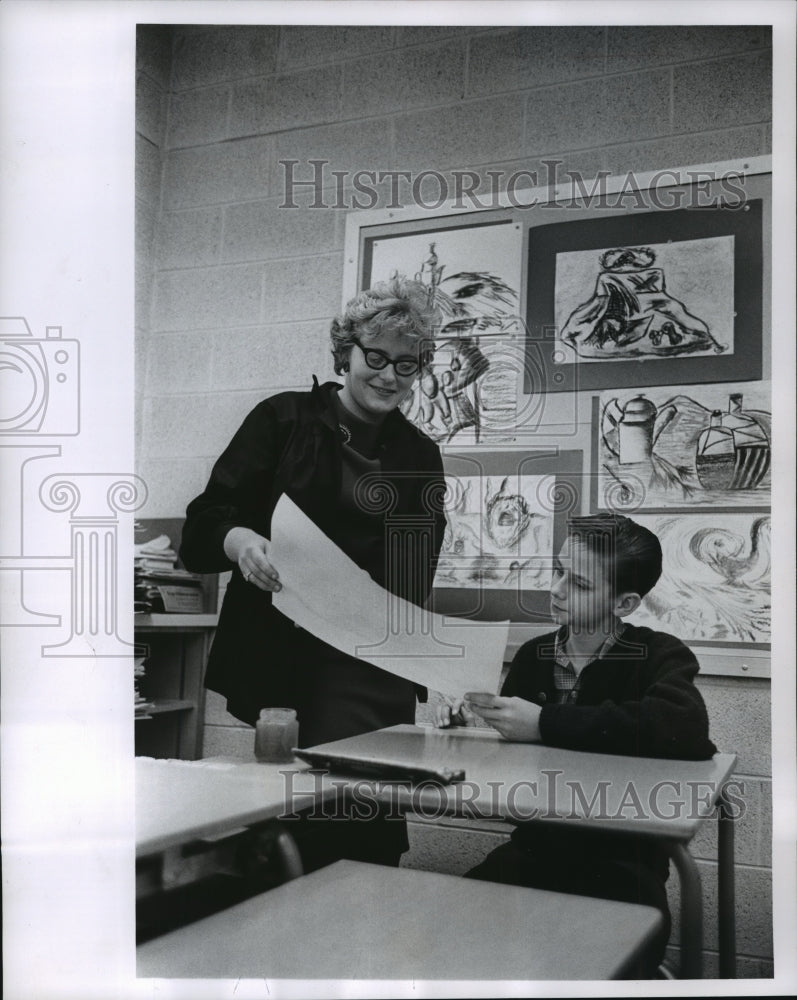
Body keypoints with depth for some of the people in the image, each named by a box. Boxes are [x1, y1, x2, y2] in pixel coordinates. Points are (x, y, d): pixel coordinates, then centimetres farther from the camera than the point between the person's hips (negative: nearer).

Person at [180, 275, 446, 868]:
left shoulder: (420, 456, 14)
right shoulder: (285, 420, 4)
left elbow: (417, 575, 15)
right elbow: (204, 523, 0)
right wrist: (238, 540, -22)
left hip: (373, 670, 2)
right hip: (278, 656, -2)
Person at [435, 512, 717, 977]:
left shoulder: (659, 657, -8)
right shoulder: (534, 655, 5)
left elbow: (687, 729, -31)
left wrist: (546, 724, -27)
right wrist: (469, 718, -7)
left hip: (622, 863, -4)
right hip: (533, 851, 4)